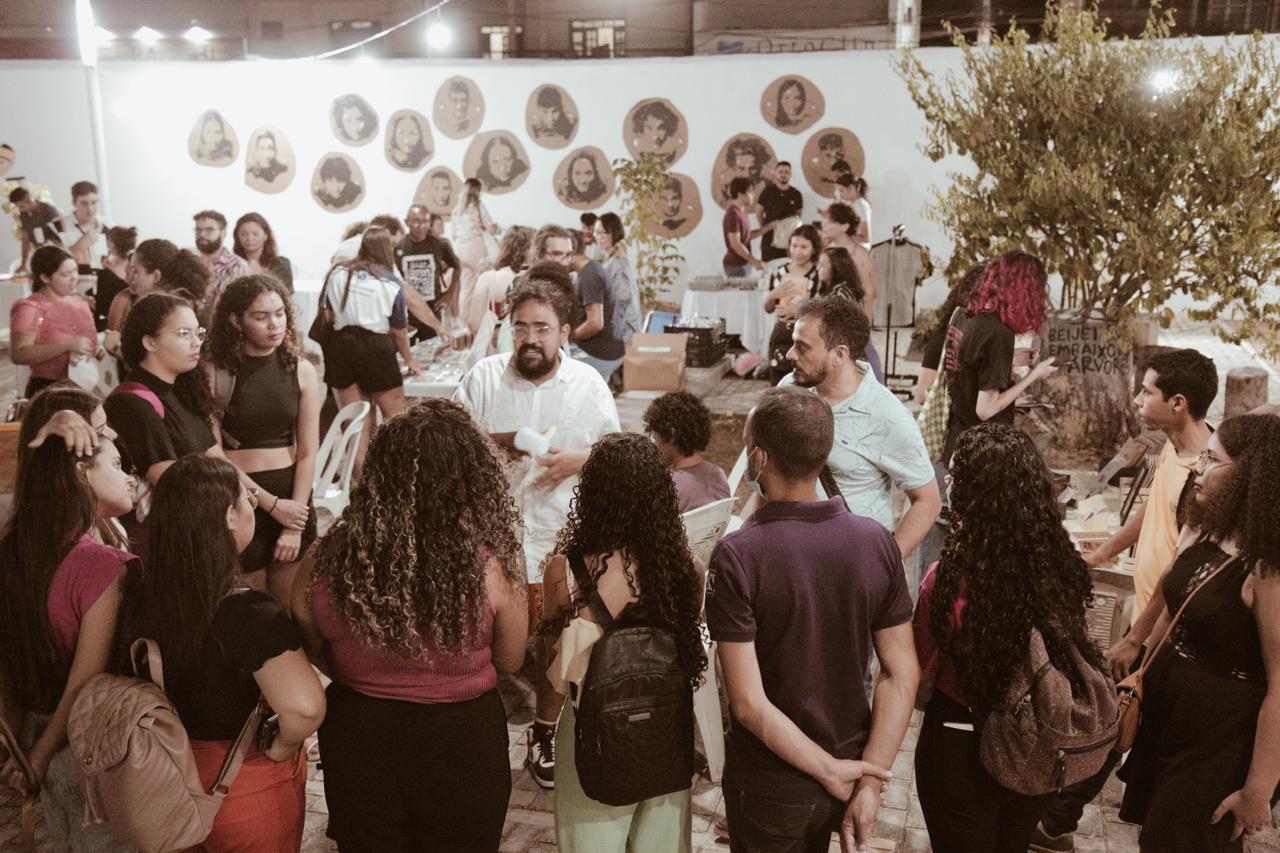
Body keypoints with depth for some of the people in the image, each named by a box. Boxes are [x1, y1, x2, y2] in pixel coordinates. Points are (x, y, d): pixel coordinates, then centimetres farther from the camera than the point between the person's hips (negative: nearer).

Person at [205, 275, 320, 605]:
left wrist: (295, 525, -7)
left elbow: (308, 453, -1)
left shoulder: (301, 370, 1)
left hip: (292, 498, 2)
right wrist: (272, 504, -11)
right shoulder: (214, 372, -7)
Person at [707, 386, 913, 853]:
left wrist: (830, 771, -15)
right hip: (851, 762, 4)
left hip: (769, 785, -4)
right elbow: (902, 675, -9)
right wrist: (869, 781, -8)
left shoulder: (737, 556, -23)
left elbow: (748, 702, -24)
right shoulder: (876, 542, -10)